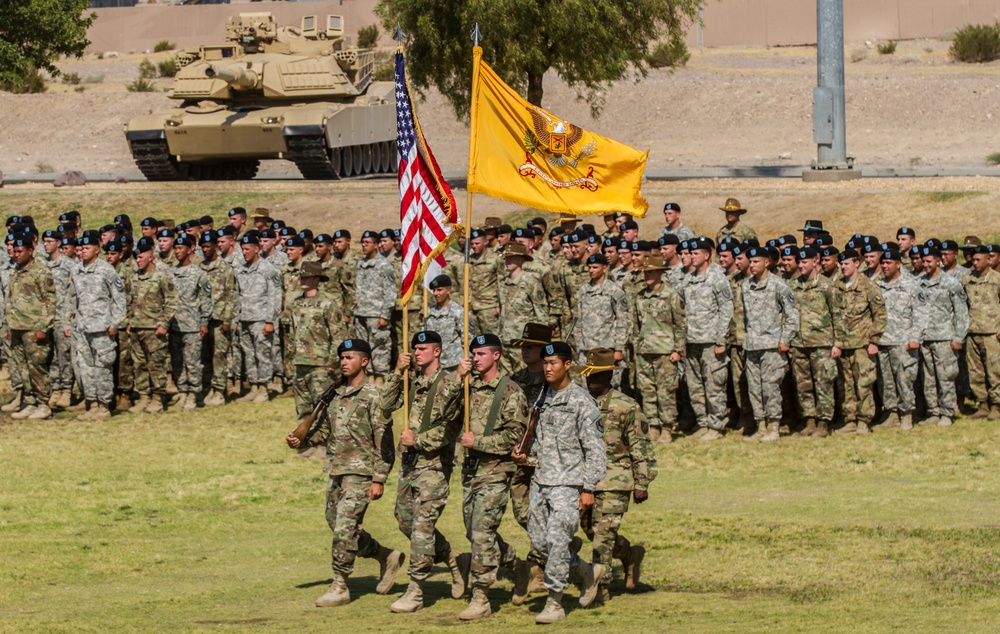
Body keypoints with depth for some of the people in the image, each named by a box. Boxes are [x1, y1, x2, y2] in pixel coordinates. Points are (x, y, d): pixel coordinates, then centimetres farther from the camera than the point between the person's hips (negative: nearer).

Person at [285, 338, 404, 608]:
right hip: (336, 471, 8)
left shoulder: (372, 396, -9)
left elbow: (384, 440, -11)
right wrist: (301, 441, 2)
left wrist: (379, 480, -16)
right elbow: (325, 431, 22)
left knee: (344, 528, -10)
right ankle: (387, 557, 29)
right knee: (339, 527, 12)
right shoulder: (337, 394, 13)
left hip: (359, 473, -8)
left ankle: (340, 588, -4)